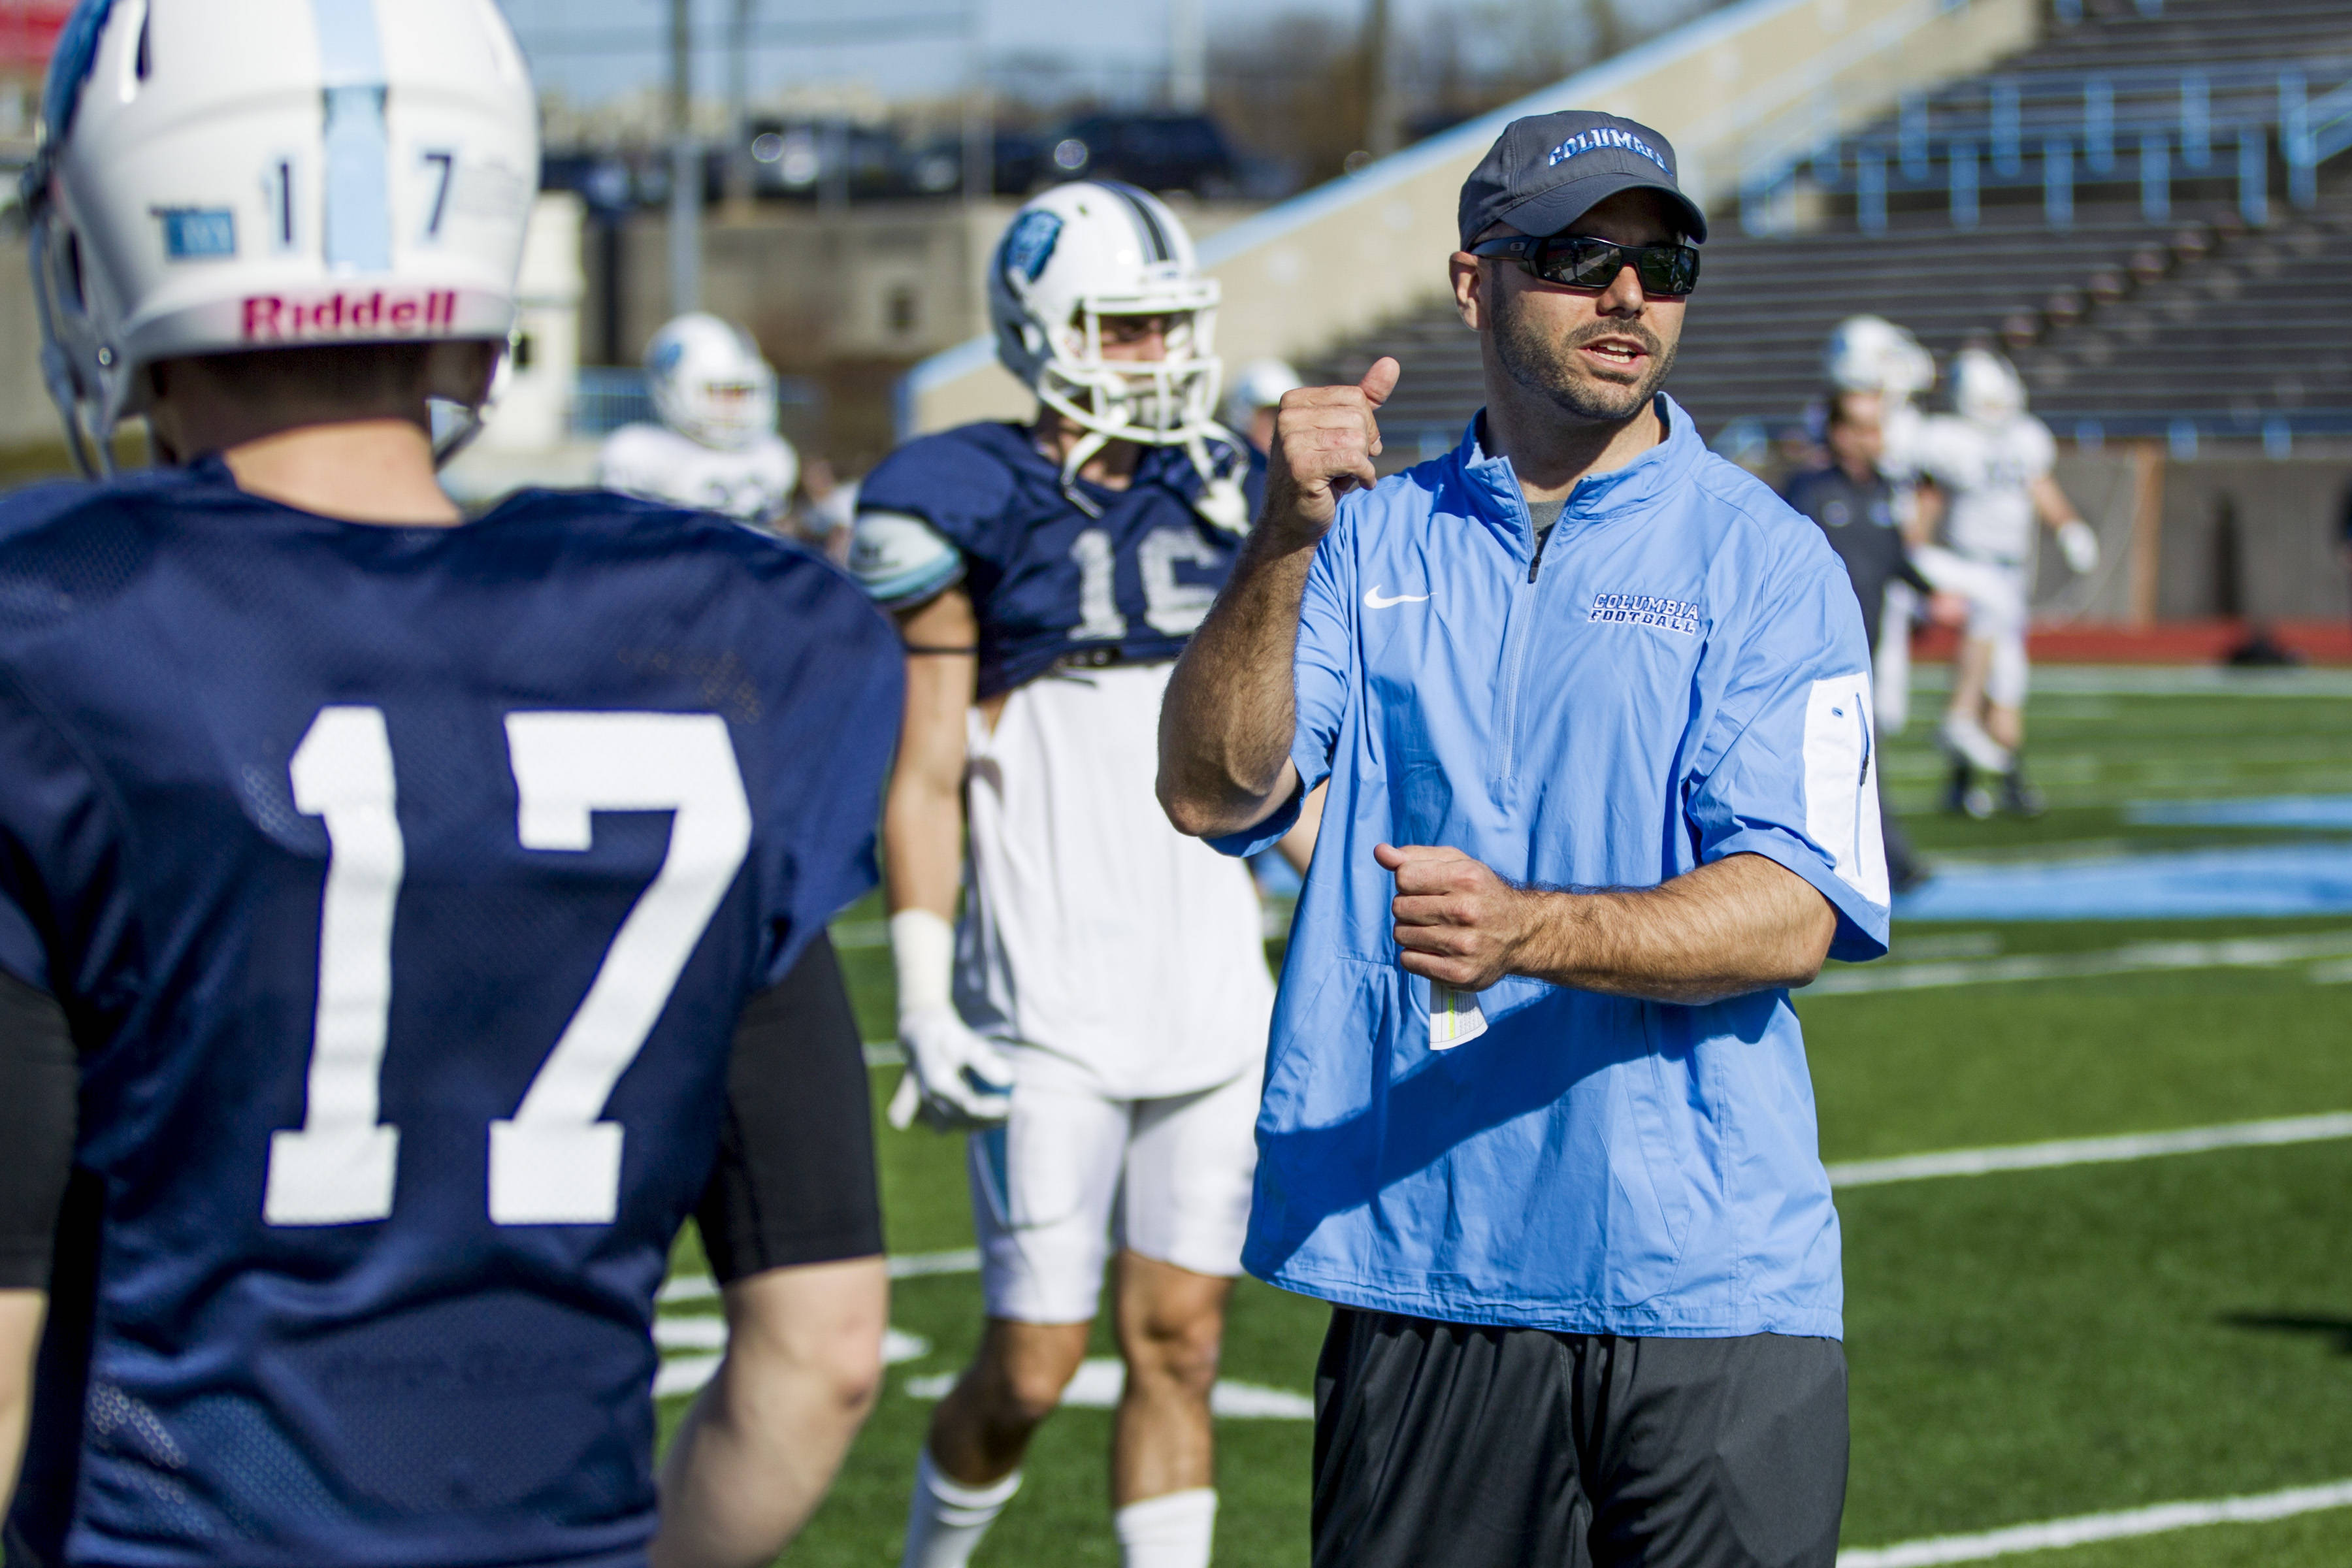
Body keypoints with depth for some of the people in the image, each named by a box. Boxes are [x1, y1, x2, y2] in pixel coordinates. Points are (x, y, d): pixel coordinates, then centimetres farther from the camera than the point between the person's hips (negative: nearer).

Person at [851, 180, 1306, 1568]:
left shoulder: (1225, 497, 9)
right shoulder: (975, 512, -6)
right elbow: (926, 777, -6)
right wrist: (924, 1000, -10)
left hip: (1216, 996, 5)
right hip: (1051, 1016, -5)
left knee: (1181, 1344, 6)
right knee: (1032, 1365, -1)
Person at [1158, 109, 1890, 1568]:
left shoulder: (1764, 561, 1)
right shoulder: (1372, 542, 10)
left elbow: (1795, 912, -9)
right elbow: (1214, 791, -3)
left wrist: (1531, 929, -25)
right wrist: (1286, 537, -17)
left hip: (1707, 1282, -2)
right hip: (1420, 1271, 2)